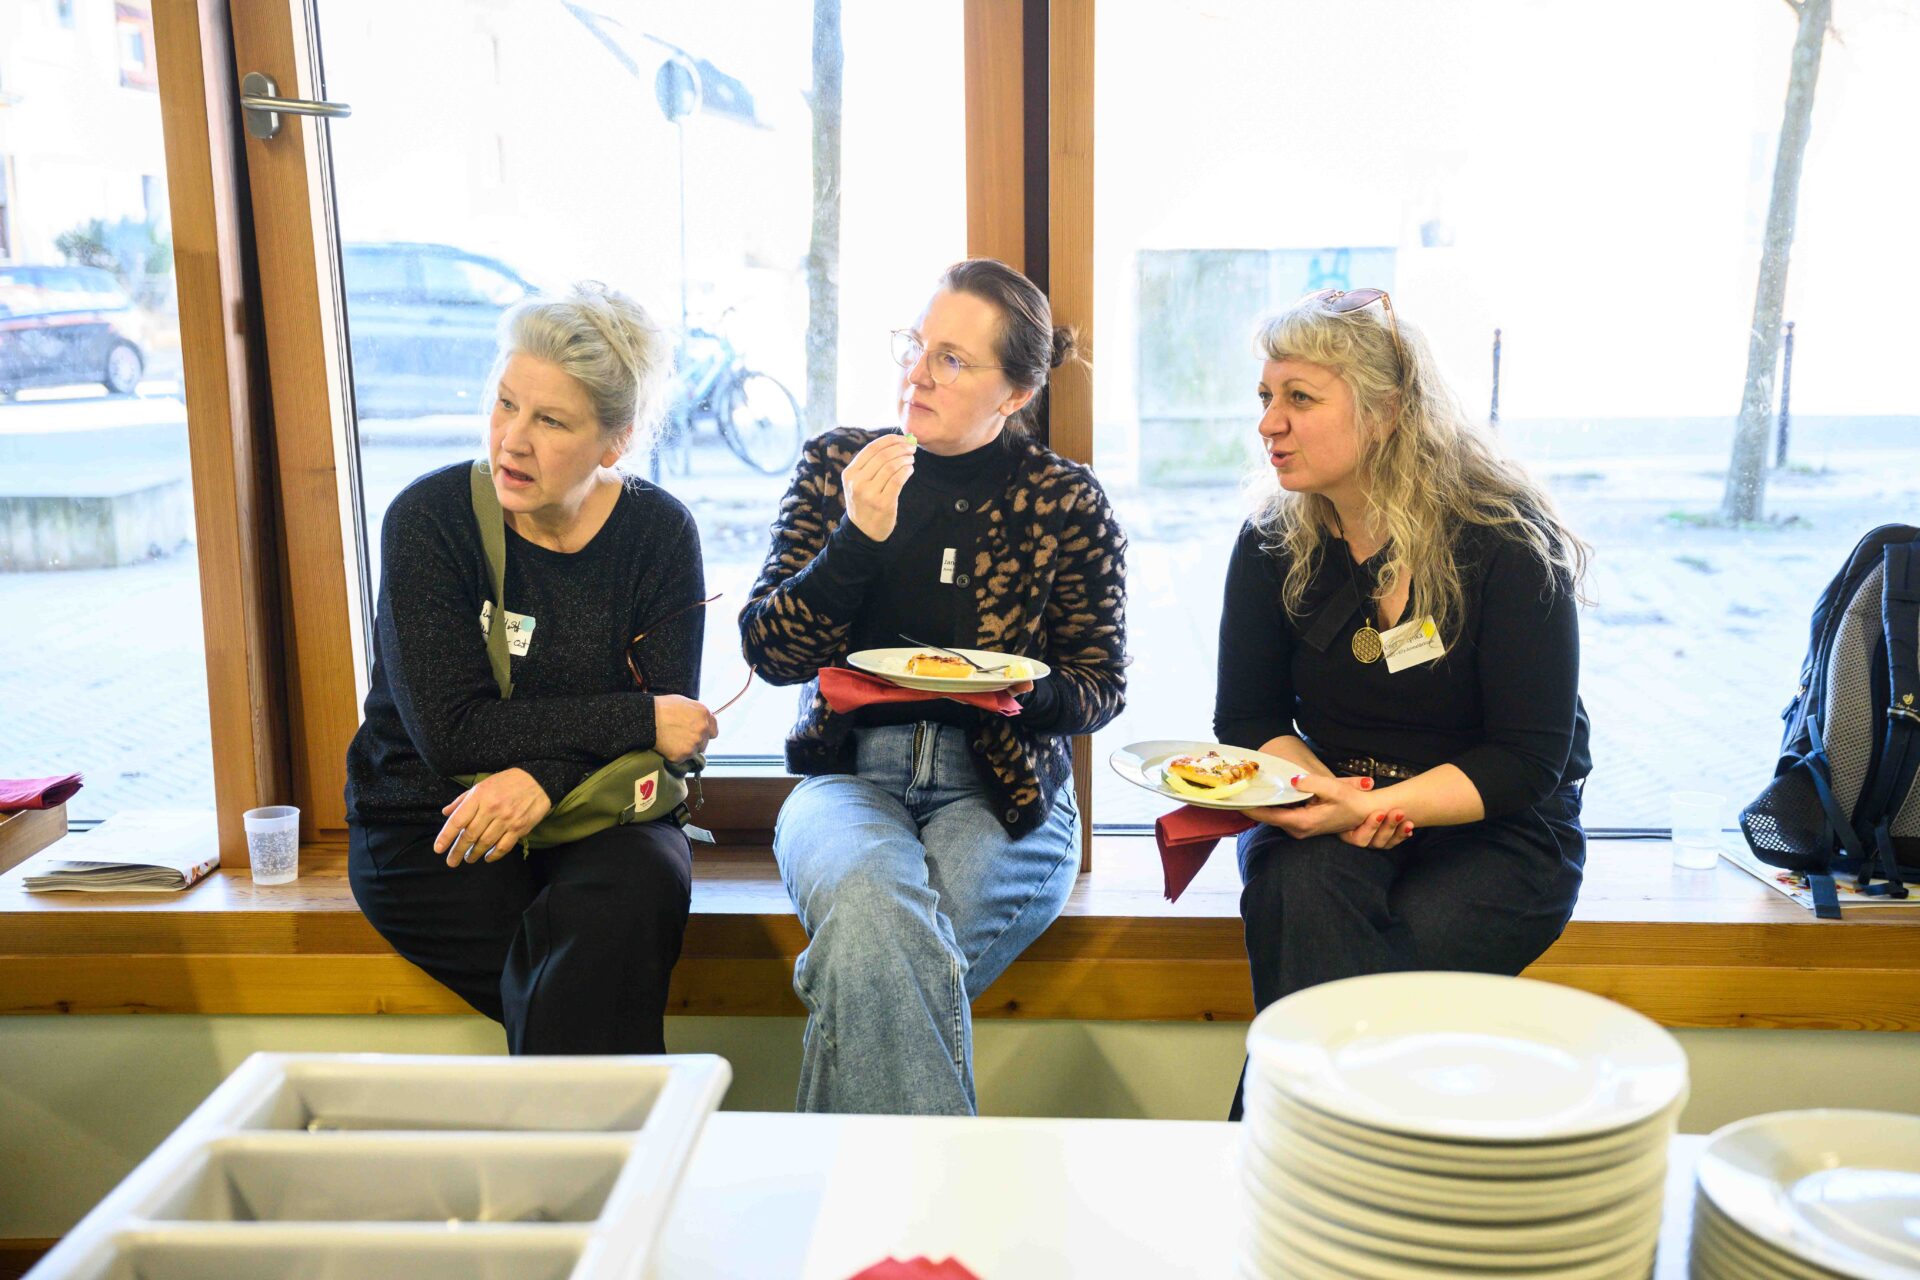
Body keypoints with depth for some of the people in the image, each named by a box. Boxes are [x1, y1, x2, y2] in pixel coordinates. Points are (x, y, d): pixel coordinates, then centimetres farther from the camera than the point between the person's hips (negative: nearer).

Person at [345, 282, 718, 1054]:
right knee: (596, 977, -28)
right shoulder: (428, 520, -8)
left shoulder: (659, 531, -1)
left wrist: (548, 775, -25)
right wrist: (637, 721, -18)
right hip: (426, 829, -2)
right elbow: (450, 732, -16)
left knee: (647, 881, -31)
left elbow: (671, 736, -5)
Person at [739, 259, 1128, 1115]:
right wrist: (859, 537, -13)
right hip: (849, 771, 1)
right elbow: (767, 648, 1)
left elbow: (1100, 684, 7)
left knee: (874, 957, -30)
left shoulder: (1065, 501, 4)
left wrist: (1020, 693, -16)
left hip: (999, 789, -1)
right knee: (870, 897, -34)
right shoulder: (836, 465, 7)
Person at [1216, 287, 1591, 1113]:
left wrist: (1373, 806, -28)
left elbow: (1528, 761, -14)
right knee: (1303, 883, -32)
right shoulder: (1273, 547, -1)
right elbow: (1247, 721, 4)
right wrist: (1321, 786, -18)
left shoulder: (1507, 544, -14)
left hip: (1497, 835, -2)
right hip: (1331, 816, 3)